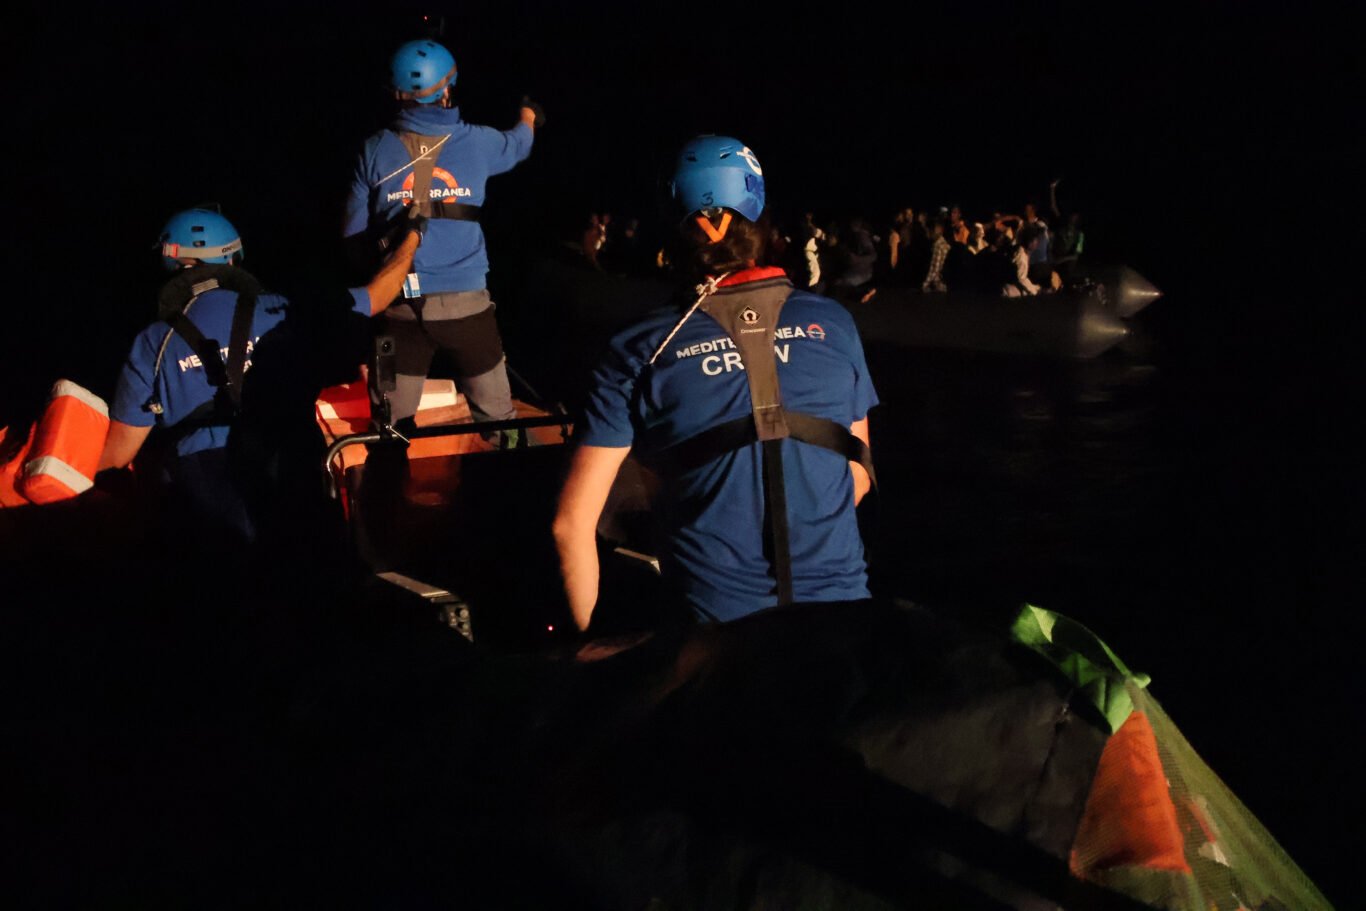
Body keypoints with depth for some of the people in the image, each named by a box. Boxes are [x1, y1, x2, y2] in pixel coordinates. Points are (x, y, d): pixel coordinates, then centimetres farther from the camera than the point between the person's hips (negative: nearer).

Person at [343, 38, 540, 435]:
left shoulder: (375, 150, 1)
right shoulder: (475, 142, 1)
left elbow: (355, 237, 3)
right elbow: (519, 142, 25)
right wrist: (529, 115, 48)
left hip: (400, 306, 1)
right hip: (465, 302, -1)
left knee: (394, 427, 10)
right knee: (498, 421, 11)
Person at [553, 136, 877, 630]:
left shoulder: (640, 352, -6)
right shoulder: (832, 323, 0)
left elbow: (573, 522, -7)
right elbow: (858, 474, 11)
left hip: (711, 623, -2)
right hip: (840, 609, 2)